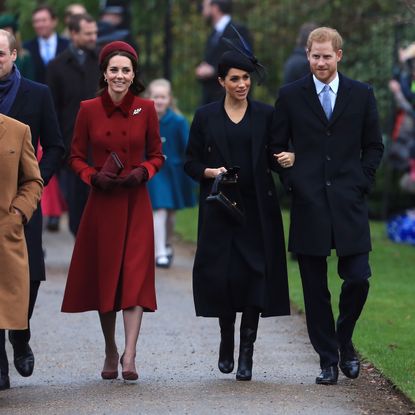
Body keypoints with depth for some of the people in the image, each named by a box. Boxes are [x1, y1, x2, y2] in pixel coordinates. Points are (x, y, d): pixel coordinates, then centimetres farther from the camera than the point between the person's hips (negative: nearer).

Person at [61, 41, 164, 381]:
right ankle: (110, 352, 21)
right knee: (103, 274, 6)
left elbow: (157, 156, 8)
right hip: (101, 203, 1)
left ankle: (129, 356, -15)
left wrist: (142, 172, -11)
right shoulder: (88, 110, 0)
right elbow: (76, 157, 6)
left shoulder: (146, 109, 1)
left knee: (135, 274, -10)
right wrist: (93, 176, -12)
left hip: (136, 203, -1)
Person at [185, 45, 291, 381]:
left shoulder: (266, 115, 6)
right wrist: (211, 172, -11)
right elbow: (191, 163, 8)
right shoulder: (206, 117, 6)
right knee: (221, 275, -4)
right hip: (219, 208, 0)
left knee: (254, 274, -7)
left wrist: (288, 158, -13)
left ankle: (246, 353, -1)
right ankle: (226, 342, 21)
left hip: (257, 207, 0)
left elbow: (275, 158, 8)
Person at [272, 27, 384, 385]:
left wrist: (361, 183, 0)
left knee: (358, 279, -6)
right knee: (315, 289, 2)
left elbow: (374, 146, 11)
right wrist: (292, 184, -2)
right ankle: (328, 360, 10)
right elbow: (277, 147, 9)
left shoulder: (362, 95, 7)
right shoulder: (290, 96, 5)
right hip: (309, 204, 0)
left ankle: (344, 340, 20)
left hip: (349, 203, 0)